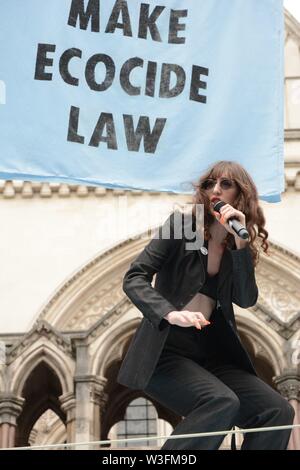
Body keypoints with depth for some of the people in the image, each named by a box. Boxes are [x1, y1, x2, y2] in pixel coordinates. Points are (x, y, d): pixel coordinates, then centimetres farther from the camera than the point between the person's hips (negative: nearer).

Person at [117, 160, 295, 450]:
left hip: (212, 354, 5)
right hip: (165, 351, -5)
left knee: (278, 411, -14)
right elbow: (134, 278, -9)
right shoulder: (181, 225, -1)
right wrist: (170, 313, -27)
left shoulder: (239, 246, 10)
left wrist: (240, 242, -15)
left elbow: (246, 299, -6)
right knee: (222, 402, -32)